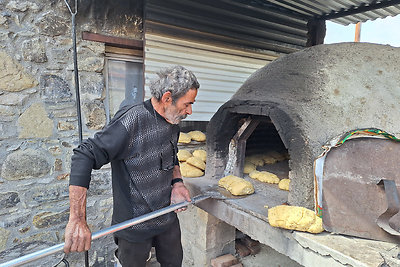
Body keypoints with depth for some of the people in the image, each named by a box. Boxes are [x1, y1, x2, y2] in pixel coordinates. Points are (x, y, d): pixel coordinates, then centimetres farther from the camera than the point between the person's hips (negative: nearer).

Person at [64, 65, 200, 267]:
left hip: (169, 219, 7)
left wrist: (177, 182, -1)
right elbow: (84, 157, -29)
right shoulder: (131, 120, -26)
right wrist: (77, 220, -32)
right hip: (134, 226, -7)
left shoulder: (173, 123, 0)